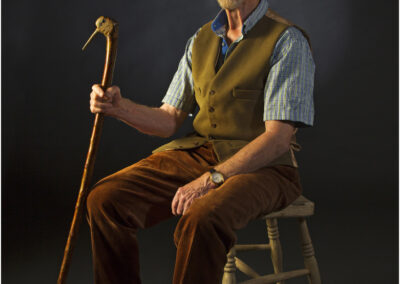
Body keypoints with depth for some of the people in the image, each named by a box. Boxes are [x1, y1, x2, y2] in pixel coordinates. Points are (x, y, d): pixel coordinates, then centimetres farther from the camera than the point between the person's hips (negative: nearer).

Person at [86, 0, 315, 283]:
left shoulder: (288, 42, -9)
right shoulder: (201, 40, 12)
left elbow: (278, 138, -17)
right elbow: (169, 121, 13)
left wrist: (210, 179, -26)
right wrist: (119, 106, -7)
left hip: (261, 166, -6)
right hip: (197, 153, 6)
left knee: (200, 222, -37)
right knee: (105, 200, -15)